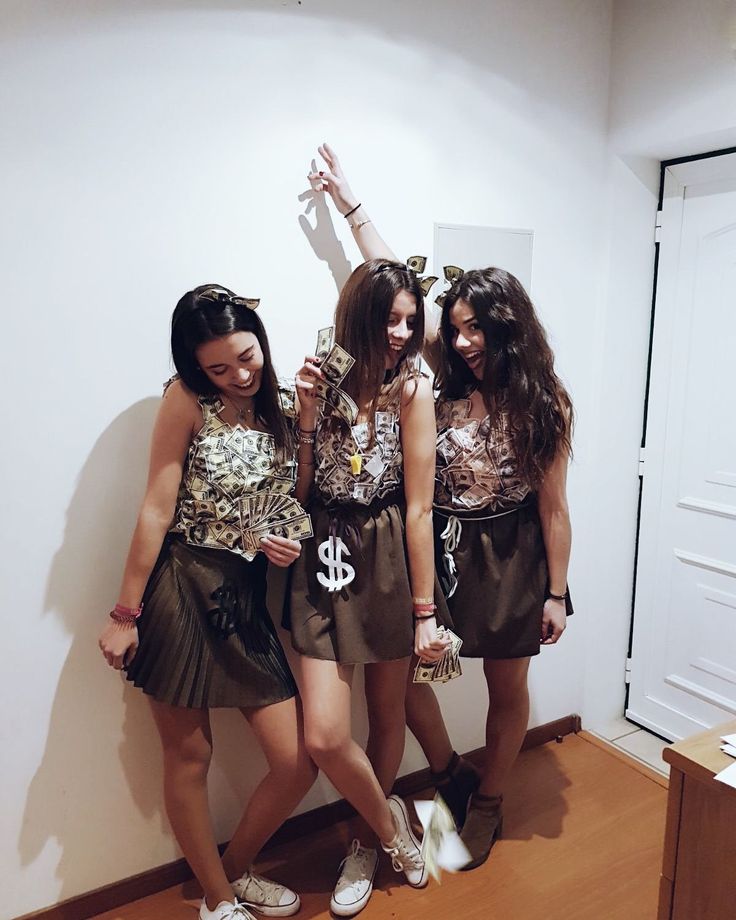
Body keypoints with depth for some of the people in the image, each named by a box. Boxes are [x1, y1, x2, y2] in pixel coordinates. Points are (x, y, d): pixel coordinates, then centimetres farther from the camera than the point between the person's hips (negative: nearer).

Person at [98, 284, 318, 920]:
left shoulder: (283, 406, 6)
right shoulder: (187, 401, -7)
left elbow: (300, 503, 6)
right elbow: (157, 510, -9)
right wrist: (126, 614, -7)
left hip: (247, 597, 5)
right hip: (181, 590, -4)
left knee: (299, 762, 4)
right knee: (189, 757, 10)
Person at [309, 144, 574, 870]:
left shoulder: (544, 406, -9)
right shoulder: (449, 379, -3)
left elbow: (552, 506, -6)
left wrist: (556, 592, -5)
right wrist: (350, 205, -1)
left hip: (510, 558, -2)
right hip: (439, 547, 3)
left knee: (507, 688, 13)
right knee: (404, 669, 4)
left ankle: (487, 804, 38)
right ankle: (453, 779, 31)